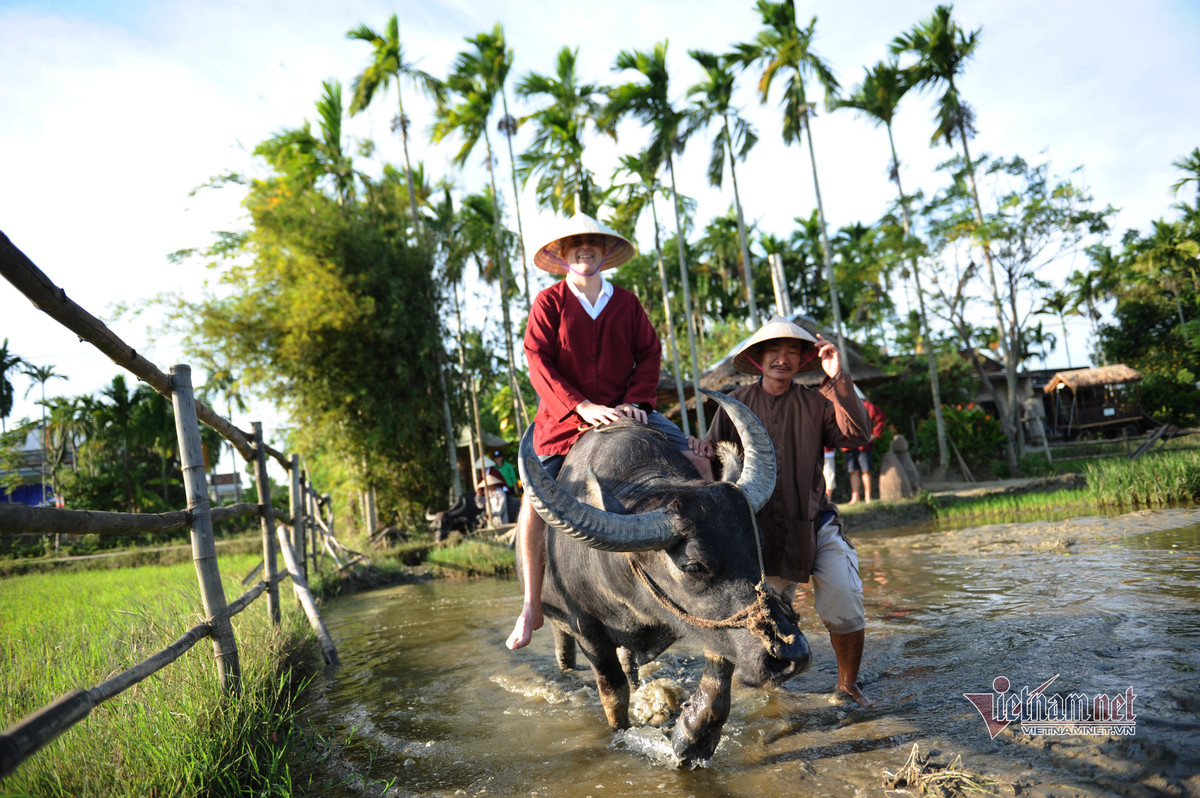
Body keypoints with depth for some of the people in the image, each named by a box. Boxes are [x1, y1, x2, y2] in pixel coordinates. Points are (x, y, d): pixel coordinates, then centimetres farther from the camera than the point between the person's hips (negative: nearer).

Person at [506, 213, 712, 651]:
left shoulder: (626, 302, 12)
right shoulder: (549, 302, 3)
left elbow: (650, 354, 8)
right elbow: (538, 364, -7)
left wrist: (635, 401, -10)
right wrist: (581, 406, -20)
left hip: (625, 412, 3)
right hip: (566, 418, -2)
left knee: (699, 465, -12)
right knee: (534, 501, -17)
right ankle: (532, 607, 0)